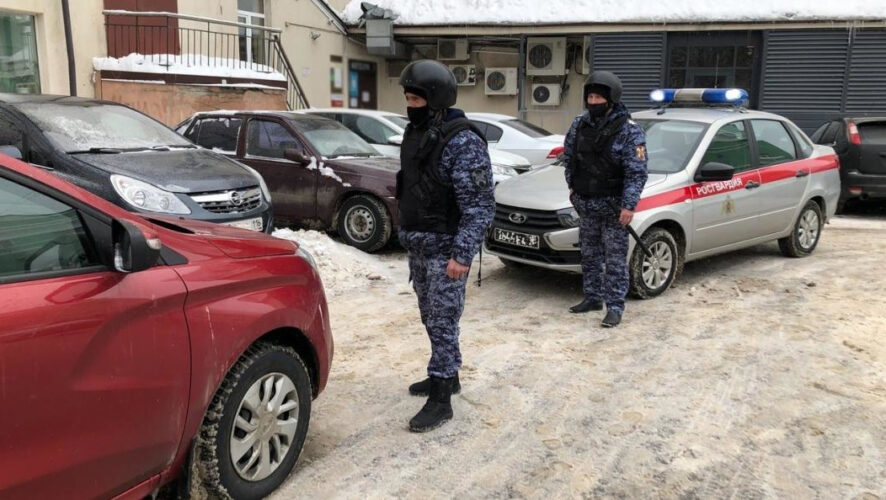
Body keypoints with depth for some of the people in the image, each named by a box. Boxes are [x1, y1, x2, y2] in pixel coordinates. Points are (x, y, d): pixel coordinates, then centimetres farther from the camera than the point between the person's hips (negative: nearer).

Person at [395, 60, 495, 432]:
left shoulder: (462, 142, -19)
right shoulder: (415, 133, 9)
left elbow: (479, 206, -21)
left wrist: (462, 254, -24)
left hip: (445, 250, -9)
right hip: (417, 246, 9)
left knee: (442, 322, -2)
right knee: (431, 318, 19)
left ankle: (440, 400, 8)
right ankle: (447, 376, 36)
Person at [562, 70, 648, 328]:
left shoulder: (629, 130, -13)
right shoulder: (580, 124, 4)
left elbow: (636, 172, -16)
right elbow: (569, 155, 19)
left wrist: (629, 205, -21)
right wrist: (573, 185, 16)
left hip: (612, 206, -6)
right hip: (585, 204, 6)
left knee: (615, 258, -1)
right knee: (590, 255, 16)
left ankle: (615, 307, 6)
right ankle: (592, 297, 30)